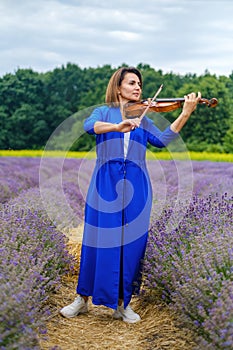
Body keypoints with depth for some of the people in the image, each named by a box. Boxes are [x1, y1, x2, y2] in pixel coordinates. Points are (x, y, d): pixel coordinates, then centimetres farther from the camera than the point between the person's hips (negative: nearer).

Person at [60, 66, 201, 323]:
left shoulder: (142, 119, 16)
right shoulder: (103, 112, 10)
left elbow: (162, 140, -2)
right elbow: (89, 126, -13)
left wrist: (185, 113, -11)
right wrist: (116, 126, -31)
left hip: (135, 186, 2)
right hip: (105, 183, -2)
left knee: (132, 242, 2)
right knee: (98, 239, -1)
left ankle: (122, 304, 14)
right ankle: (83, 299, 15)